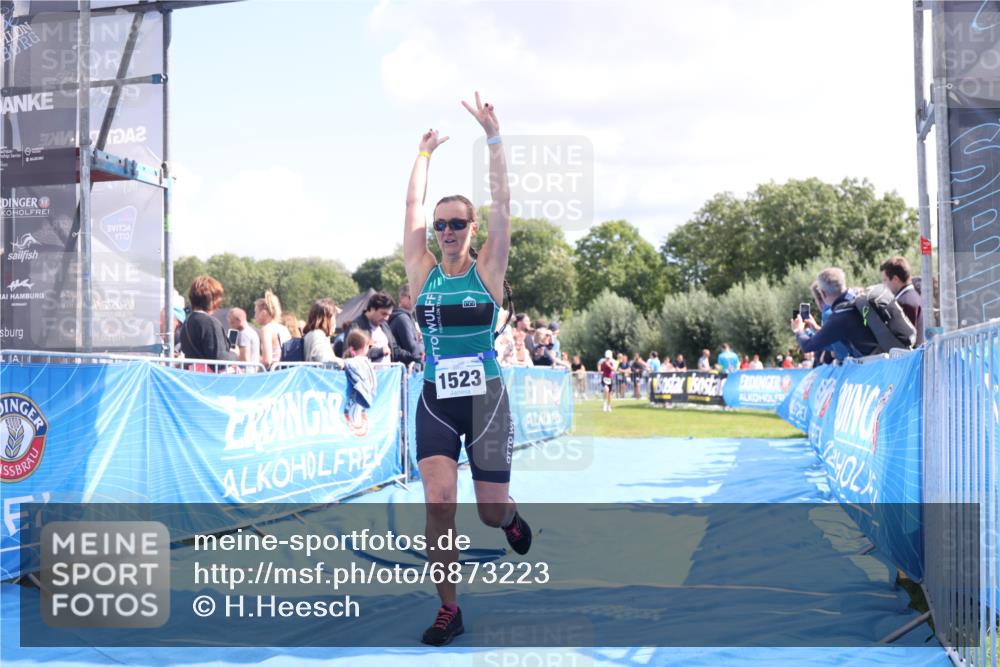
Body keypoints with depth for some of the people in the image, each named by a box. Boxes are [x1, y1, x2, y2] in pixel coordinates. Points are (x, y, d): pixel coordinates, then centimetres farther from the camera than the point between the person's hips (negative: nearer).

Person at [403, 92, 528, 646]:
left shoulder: (487, 270, -1)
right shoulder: (423, 272, 4)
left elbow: (502, 203, -8)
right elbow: (412, 206, 6)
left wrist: (494, 139, -10)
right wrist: (425, 154, 10)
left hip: (485, 398, -1)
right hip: (435, 400, 2)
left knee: (491, 513, 3)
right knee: (438, 502, -11)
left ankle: (510, 515, 42)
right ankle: (448, 610, 2)